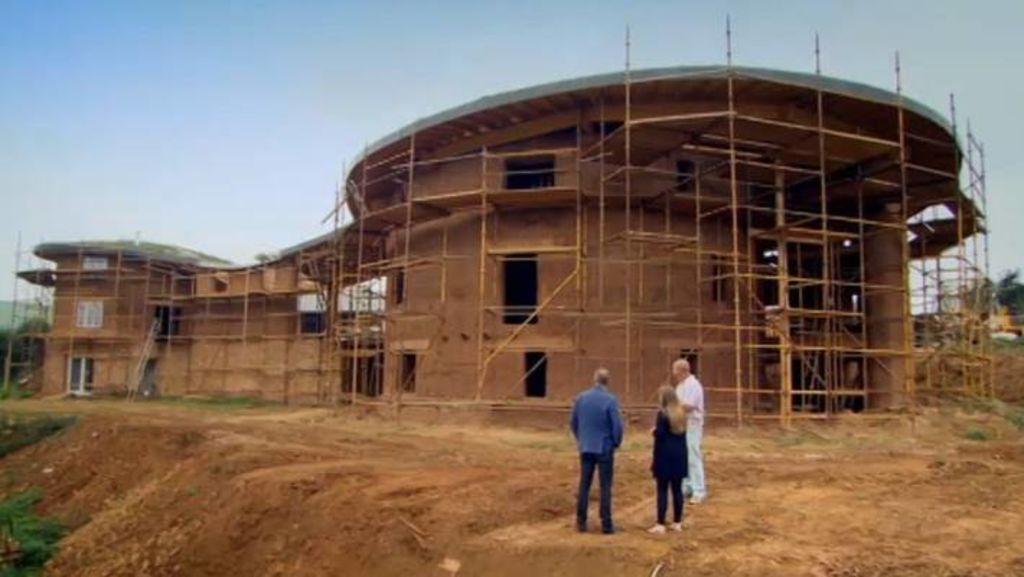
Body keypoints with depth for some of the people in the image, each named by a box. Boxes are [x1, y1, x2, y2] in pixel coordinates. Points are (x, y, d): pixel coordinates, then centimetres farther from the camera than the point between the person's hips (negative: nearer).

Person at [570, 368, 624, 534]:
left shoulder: (581, 397, 0)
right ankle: (606, 524, 7)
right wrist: (617, 442, 4)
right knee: (605, 487, 4)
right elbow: (617, 425, -14)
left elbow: (573, 422, 7)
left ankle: (581, 522, 14)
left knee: (584, 485, 10)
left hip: (585, 448, 4)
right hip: (604, 448, -3)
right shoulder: (610, 399, -13)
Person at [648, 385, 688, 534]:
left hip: (665, 457, -6)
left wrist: (654, 431, 3)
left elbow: (660, 436, -16)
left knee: (662, 491, -2)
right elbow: (682, 434, 15)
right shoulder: (681, 413, 7)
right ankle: (677, 523, 18)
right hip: (679, 456, 7)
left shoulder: (663, 414, -14)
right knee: (677, 490, 11)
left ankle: (661, 525, 0)